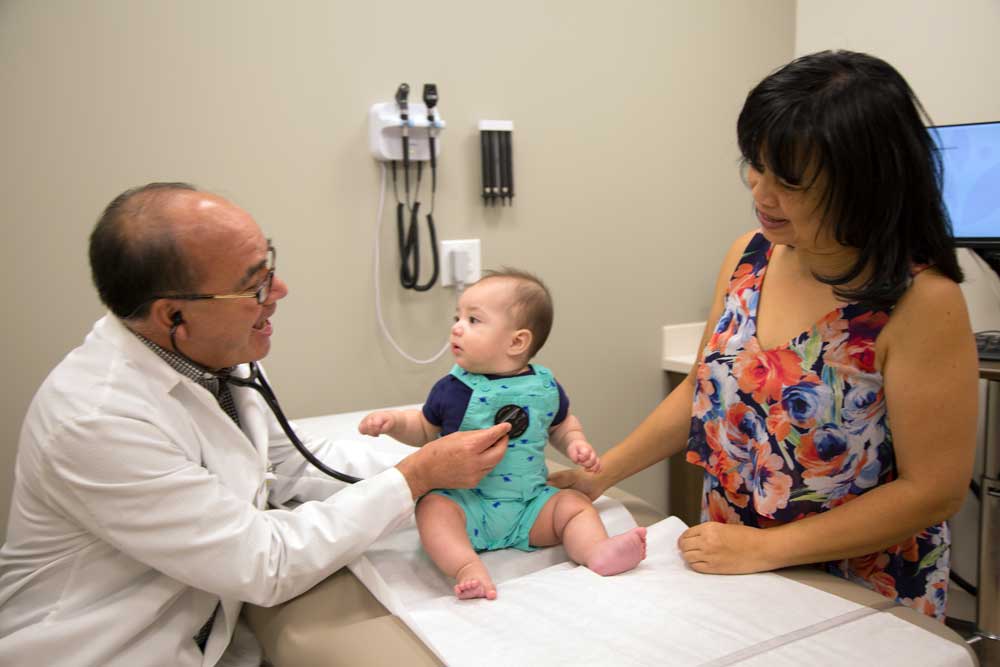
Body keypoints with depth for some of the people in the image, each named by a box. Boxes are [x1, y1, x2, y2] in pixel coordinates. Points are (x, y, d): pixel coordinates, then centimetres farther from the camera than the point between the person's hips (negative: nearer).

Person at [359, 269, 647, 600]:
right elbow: (424, 429, 11)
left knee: (574, 504, -15)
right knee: (433, 508, -29)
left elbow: (562, 424, 18)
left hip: (530, 502, 2)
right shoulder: (452, 389, -3)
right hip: (466, 501, -2)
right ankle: (467, 567, -45)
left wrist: (577, 445, -2)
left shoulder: (544, 387, 0)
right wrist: (394, 421, -8)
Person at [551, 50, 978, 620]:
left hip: (859, 594, -3)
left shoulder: (922, 303, -20)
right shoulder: (750, 255, -4)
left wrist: (763, 549, -17)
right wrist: (599, 476, 4)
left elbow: (933, 490, -16)